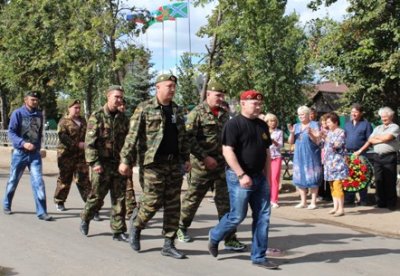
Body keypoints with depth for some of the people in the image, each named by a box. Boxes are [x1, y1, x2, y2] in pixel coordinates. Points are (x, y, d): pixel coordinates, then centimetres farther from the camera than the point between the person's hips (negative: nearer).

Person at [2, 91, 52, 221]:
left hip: (35, 154, 2)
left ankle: (41, 212, -7)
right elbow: (11, 132, -11)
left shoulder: (39, 114, 6)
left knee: (38, 182, -7)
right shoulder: (18, 113, -6)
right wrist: (23, 143, -22)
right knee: (13, 181, 12)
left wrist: (37, 146, 9)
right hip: (20, 153, -2)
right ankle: (6, 205, 33)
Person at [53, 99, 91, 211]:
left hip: (81, 155, 5)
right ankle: (59, 202, 14)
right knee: (64, 178, 2)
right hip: (66, 154, -5)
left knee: (84, 178, 2)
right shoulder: (64, 121, -5)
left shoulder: (82, 120, 16)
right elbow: (62, 137, -17)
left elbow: (87, 134, 28)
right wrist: (77, 144, -22)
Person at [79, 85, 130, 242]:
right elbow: (89, 142, -9)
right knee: (97, 197, 4)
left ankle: (118, 231, 11)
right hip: (102, 164, -4)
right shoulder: (97, 117, -4)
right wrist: (94, 162, -16)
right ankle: (85, 219, 30)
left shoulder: (123, 118, 11)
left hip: (119, 164, 4)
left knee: (119, 199, 4)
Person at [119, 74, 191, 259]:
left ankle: (169, 245, 13)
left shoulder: (177, 110, 14)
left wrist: (186, 158, 15)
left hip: (174, 163, 6)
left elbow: (183, 137, 20)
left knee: (173, 205, 5)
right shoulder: (145, 108, -4)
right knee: (153, 201, -4)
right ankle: (136, 225, 26)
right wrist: (126, 160, -12)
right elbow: (133, 135, -8)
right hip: (154, 163, -6)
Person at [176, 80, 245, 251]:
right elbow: (189, 138, -14)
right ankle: (181, 228, 32)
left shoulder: (224, 114, 11)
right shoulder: (197, 113, -8)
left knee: (225, 202, 0)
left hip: (222, 165, 5)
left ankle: (230, 239, 3)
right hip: (201, 165, -5)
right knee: (193, 198, 10)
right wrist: (205, 157, -17)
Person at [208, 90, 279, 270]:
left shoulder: (262, 125, 12)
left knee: (263, 217, 4)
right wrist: (241, 175, -22)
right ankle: (214, 236, 24)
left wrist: (267, 176, 14)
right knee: (238, 216, -3)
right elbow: (227, 151, -17)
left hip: (259, 177, 7)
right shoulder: (234, 124, -10)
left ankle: (259, 256, 13)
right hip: (239, 177, -7)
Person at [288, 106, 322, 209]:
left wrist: (310, 134, -24)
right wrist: (292, 133, -7)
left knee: (312, 178, -4)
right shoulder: (296, 126, 12)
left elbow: (318, 141, -9)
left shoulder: (314, 125, -3)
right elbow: (291, 142, 11)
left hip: (311, 156, -5)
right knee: (300, 178, 6)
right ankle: (303, 201, 14)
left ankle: (313, 202, 1)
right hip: (299, 156, 5)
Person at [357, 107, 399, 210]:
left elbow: (387, 137, -15)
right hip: (378, 157, 6)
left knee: (390, 181, -3)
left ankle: (391, 204, 4)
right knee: (378, 181, 6)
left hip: (389, 157, -5)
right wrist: (360, 150, 0)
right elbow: (370, 140, 13)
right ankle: (380, 202, 13)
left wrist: (376, 137, 3)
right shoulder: (378, 128, 19)